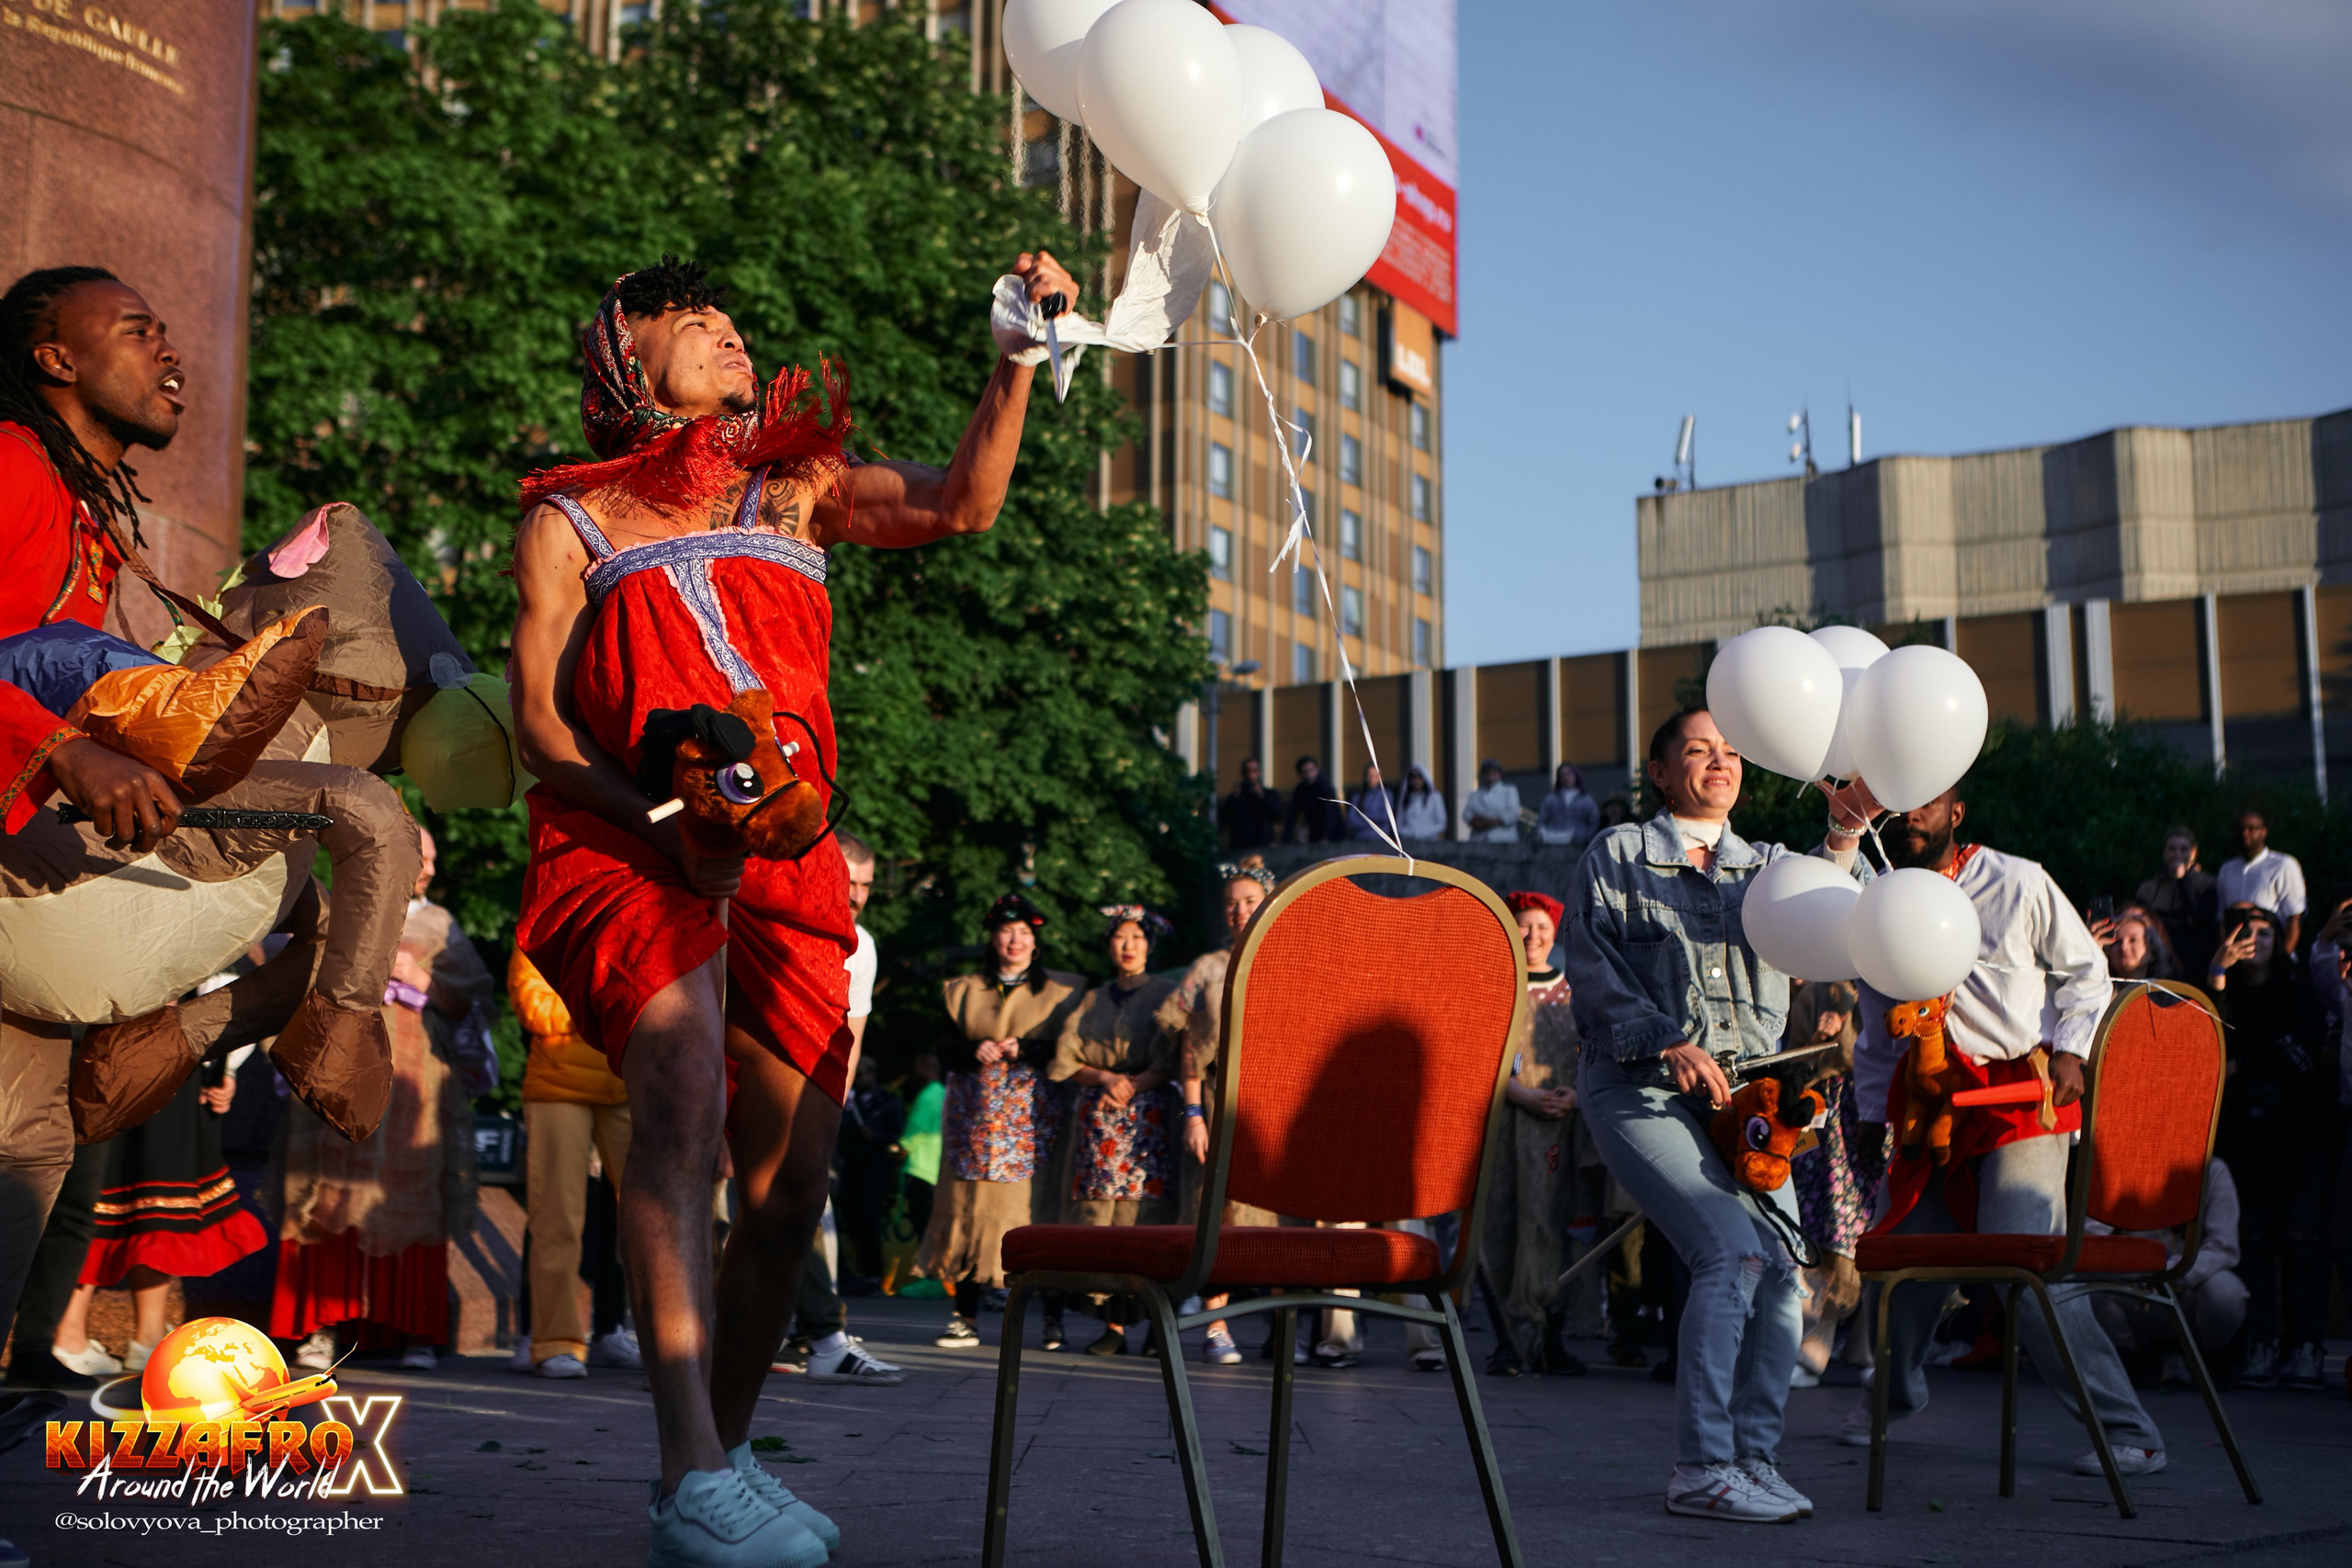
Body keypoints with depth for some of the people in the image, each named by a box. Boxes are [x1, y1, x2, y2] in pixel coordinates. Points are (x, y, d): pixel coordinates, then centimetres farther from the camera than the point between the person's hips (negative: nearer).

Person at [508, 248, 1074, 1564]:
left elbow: (961, 504, 5)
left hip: (784, 861, 4)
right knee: (685, 1082, -30)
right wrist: (660, 823, -15)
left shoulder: (797, 486, 19)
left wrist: (1021, 356, -7)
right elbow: (539, 722, 2)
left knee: (792, 1180, 0)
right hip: (623, 854, -4)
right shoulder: (570, 520, 11)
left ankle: (728, 1449, 20)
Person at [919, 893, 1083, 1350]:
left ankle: (1053, 1316, -3)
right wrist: (976, 1051, -12)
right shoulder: (963, 991, 17)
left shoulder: (1063, 990, 11)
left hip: (1035, 1118, -2)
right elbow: (946, 1050, 8)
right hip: (976, 1118, 2)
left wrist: (1024, 1049, -14)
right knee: (970, 1209, -3)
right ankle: (965, 1317, 2)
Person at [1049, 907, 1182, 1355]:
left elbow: (1171, 1064, 0)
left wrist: (1131, 1084, -13)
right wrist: (1104, 1078, -7)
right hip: (1097, 1121, 3)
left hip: (1148, 1116, -3)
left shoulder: (1166, 995, 8)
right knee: (1101, 1221, -4)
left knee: (1147, 1217, -12)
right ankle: (1114, 1326, -2)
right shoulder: (1092, 1001, 18)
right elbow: (1067, 1062, 10)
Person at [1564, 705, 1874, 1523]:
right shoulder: (1616, 856, 7)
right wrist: (1670, 1043, -17)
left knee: (1786, 1269, -7)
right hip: (1640, 1088, -5)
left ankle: (1753, 1457, 7)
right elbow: (1591, 965, -4)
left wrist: (1844, 832, -24)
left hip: (1742, 1091, 5)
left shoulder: (1765, 864, 18)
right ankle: (1700, 1471, -15)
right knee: (1733, 1250, -20)